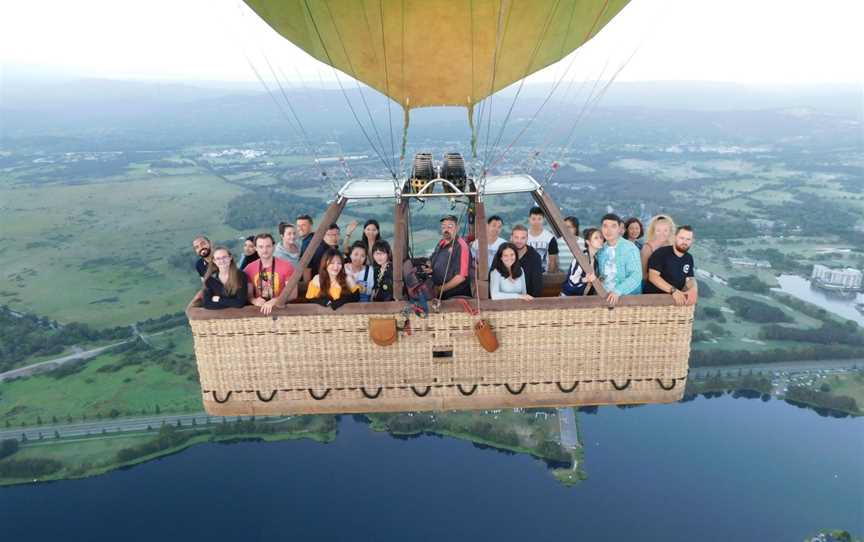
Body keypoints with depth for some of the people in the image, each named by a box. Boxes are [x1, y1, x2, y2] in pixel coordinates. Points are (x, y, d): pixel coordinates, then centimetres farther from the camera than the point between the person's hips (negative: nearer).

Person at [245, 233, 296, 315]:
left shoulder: (286, 266, -4)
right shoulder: (249, 269, 5)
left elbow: (293, 293, -7)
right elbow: (249, 294, 9)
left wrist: (274, 301, -21)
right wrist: (255, 300, -13)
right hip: (258, 309, 1)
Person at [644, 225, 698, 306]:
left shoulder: (689, 258, 11)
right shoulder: (661, 253, -10)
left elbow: (690, 279, 5)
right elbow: (653, 276, -19)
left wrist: (693, 289, -18)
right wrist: (673, 290, -28)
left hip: (676, 298, 6)